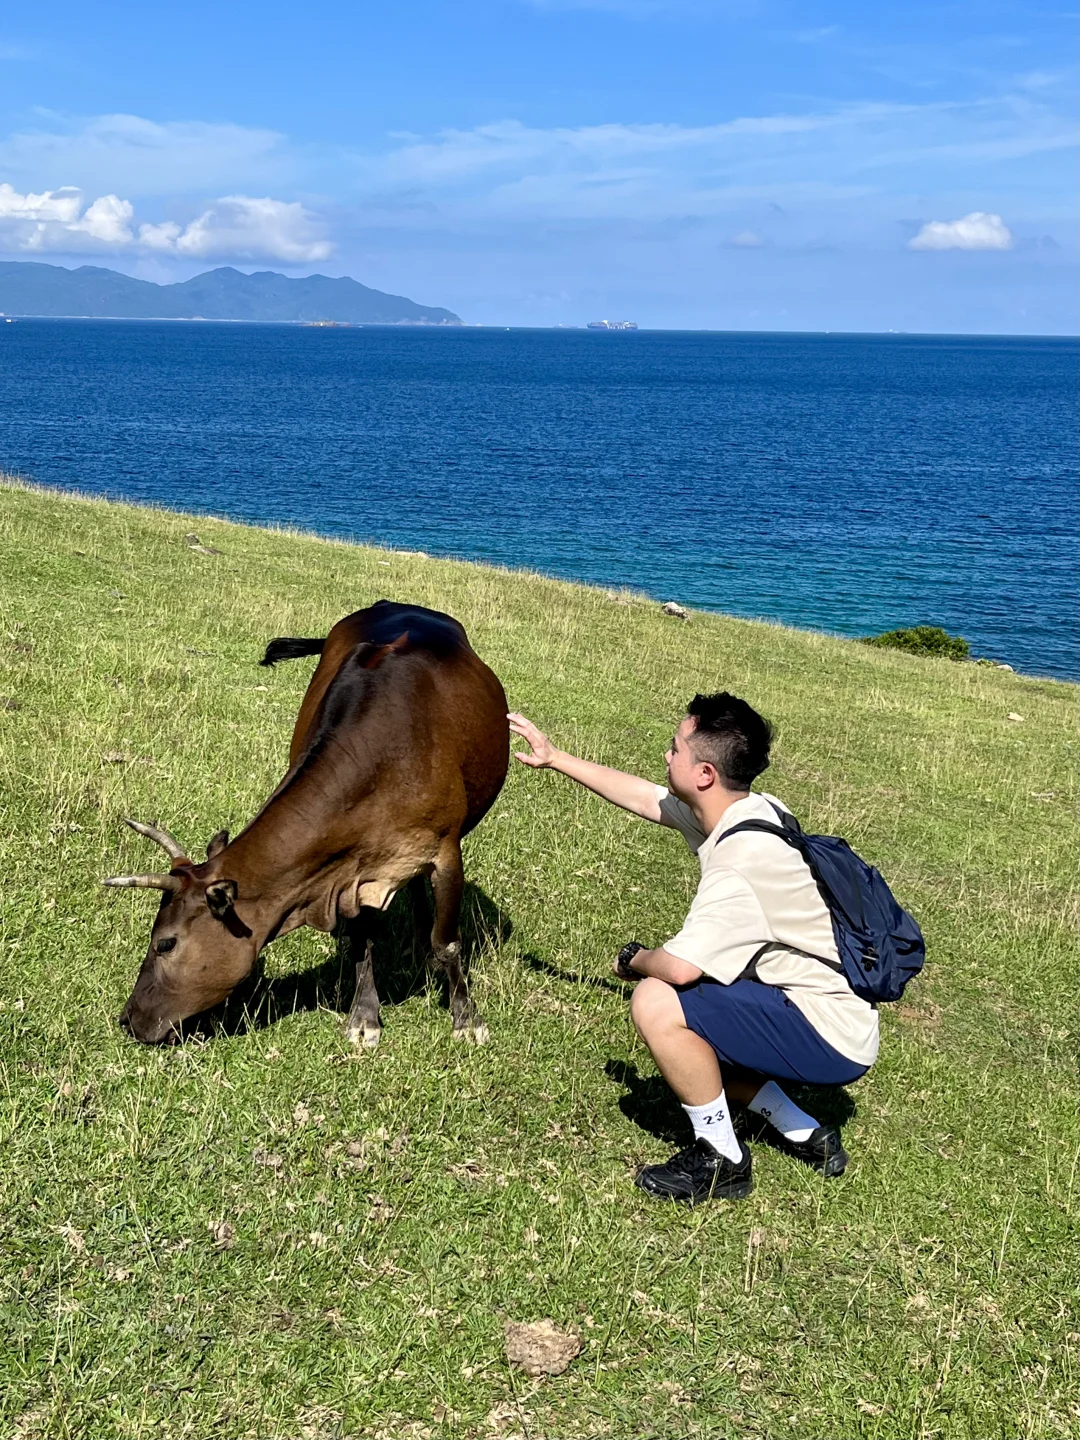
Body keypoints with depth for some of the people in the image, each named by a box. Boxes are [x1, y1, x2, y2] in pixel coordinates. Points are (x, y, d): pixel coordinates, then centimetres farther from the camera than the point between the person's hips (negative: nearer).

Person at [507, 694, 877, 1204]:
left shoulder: (745, 856, -27)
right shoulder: (743, 810, 1)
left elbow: (681, 966, -31)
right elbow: (644, 798, 17)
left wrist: (634, 960, -7)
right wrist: (555, 758, 22)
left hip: (829, 1036, -10)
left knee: (657, 1005, -20)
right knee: (687, 1025, 24)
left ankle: (721, 1160, -3)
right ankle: (804, 1135, 23)